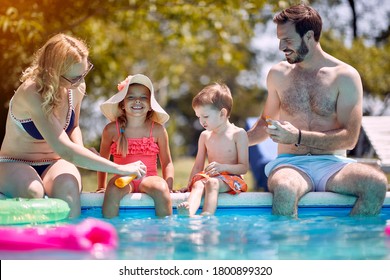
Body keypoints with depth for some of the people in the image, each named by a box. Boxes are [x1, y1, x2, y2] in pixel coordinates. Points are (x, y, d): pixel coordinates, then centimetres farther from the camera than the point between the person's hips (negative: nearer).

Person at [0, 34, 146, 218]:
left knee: (68, 187, -33)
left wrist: (79, 150, -9)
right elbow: (64, 149, -34)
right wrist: (121, 169, -32)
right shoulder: (31, 94, -28)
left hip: (53, 164, 4)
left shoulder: (76, 89, -6)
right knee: (33, 191, -39)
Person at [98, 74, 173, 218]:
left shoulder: (158, 130, 4)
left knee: (161, 188, -32)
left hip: (149, 178, 1)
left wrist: (168, 186, -6)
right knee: (114, 188, -34)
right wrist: (101, 187, 9)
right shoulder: (112, 129, 4)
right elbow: (103, 160, 16)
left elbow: (167, 163, 9)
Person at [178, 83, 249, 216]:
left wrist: (222, 167, -19)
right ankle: (188, 214, -61)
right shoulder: (205, 136, 17)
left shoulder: (238, 134, 0)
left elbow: (244, 167, -4)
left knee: (212, 183, -36)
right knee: (198, 185, -31)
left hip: (231, 178, -4)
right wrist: (189, 186, 11)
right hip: (207, 177, 4)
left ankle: (206, 216, -59)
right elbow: (198, 166, 21)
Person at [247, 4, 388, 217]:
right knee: (284, 190, -38)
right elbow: (266, 123, 27)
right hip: (291, 163, 0)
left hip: (332, 164, 0)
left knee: (377, 183, -32)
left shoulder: (345, 76, 1)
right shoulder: (278, 75, 12)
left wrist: (298, 137, -14)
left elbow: (349, 139, -5)